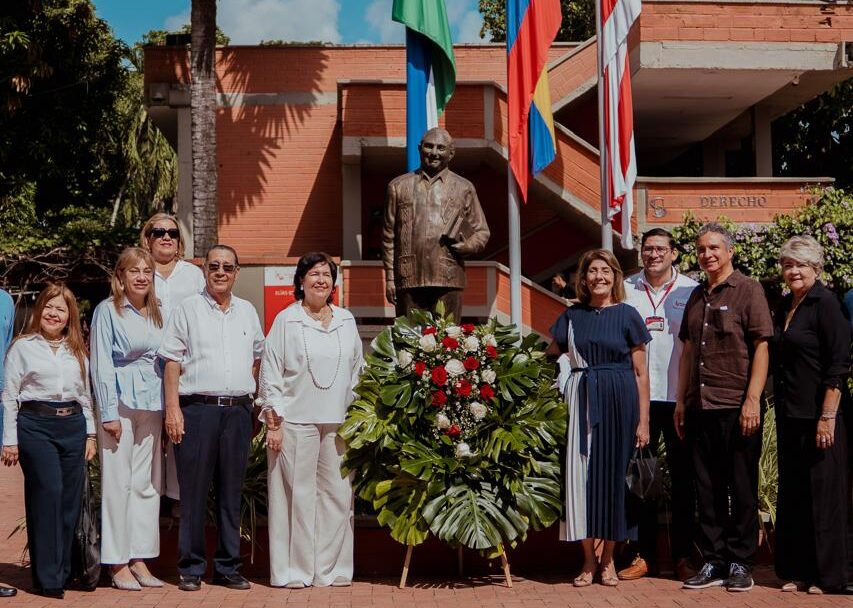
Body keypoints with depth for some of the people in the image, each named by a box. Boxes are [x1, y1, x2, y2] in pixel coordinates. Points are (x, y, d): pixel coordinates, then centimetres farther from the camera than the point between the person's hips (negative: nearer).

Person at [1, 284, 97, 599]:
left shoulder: (78, 351, 16)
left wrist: (90, 434, 14)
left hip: (73, 425, 4)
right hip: (35, 425, -4)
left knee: (71, 499, 2)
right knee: (47, 493, -11)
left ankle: (63, 571, 13)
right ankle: (48, 578, -4)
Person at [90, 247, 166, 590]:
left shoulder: (156, 313, 14)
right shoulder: (108, 310, -3)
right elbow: (101, 365, -7)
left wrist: (168, 407, 8)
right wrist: (109, 412, -12)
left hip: (152, 404, 6)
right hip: (121, 402, -5)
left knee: (147, 483, 7)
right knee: (118, 482, -2)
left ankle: (139, 559, 15)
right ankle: (117, 564, 6)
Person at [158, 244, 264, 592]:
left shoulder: (248, 311, 14)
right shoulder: (188, 309, 3)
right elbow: (172, 362, -2)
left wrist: (246, 393, 13)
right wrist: (173, 408, -10)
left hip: (238, 410, 4)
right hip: (197, 408, -3)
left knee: (231, 491, 8)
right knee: (194, 491, 0)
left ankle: (227, 567, 17)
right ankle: (191, 568, 10)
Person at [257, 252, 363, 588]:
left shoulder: (346, 321, 12)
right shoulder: (286, 320, 0)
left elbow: (356, 372, 17)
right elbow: (270, 373, -2)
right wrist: (273, 422, -7)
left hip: (338, 422, 4)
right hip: (296, 421, -4)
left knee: (337, 494, 4)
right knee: (297, 495, -2)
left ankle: (331, 568, 14)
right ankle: (293, 570, 8)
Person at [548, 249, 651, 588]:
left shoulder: (627, 315, 2)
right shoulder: (572, 316, 8)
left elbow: (641, 373, 1)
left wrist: (643, 421, -4)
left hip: (620, 402, -2)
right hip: (582, 402, 2)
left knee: (614, 473, 3)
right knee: (582, 473, 1)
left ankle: (608, 559, 15)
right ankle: (588, 560, 12)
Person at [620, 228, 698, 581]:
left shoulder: (691, 291, 3)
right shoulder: (627, 289, 7)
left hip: (680, 396, -1)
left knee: (683, 478, 5)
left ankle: (682, 556, 14)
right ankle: (644, 554, 15)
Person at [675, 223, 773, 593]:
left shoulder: (748, 290, -2)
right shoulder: (696, 296, 15)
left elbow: (761, 346, -8)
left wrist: (753, 400, -15)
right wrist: (681, 401, 14)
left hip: (737, 406, -6)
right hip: (699, 407, 6)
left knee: (741, 488, 2)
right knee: (707, 488, 8)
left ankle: (740, 563, 11)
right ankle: (713, 562, 16)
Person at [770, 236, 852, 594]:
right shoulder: (785, 305, 13)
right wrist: (778, 408, 15)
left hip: (818, 416, -8)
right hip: (788, 416, 8)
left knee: (823, 495, 0)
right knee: (792, 495, 11)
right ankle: (797, 571, 20)